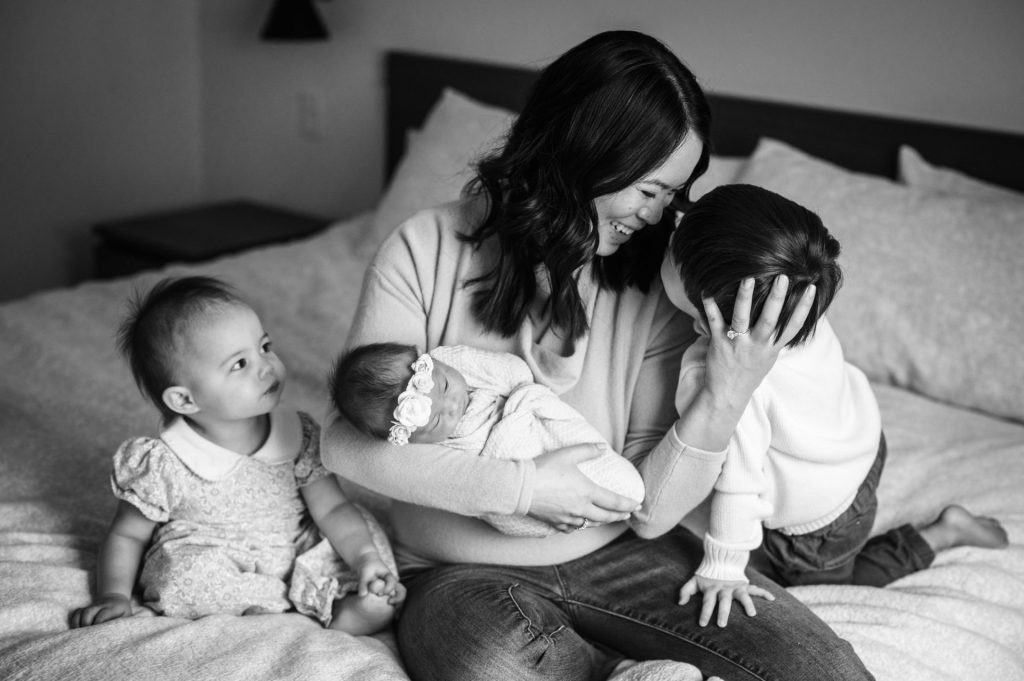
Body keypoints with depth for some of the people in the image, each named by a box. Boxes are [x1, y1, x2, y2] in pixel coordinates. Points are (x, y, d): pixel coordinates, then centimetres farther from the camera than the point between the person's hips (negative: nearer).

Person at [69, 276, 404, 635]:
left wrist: (365, 557, -21)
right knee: (190, 572, -34)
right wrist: (113, 595, -14)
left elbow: (333, 509, -6)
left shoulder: (300, 435, -6)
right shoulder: (165, 465, -15)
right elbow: (127, 535, -1)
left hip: (299, 555, 2)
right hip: (213, 573, -2)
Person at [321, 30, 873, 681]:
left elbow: (646, 509, -9)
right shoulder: (426, 251, -13)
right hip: (467, 573, -1)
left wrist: (727, 395, -26)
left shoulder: (652, 285, -8)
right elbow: (349, 440, -13)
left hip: (618, 554, 2)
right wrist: (520, 486, -21)